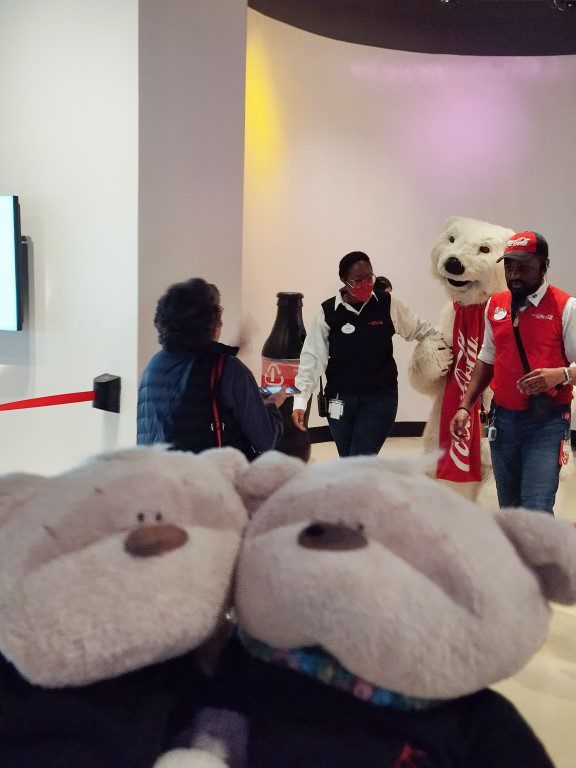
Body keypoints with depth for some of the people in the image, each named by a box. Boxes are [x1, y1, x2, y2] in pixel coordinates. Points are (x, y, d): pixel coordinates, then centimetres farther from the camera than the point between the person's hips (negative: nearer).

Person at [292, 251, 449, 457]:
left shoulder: (387, 304, -5)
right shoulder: (328, 312, -6)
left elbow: (420, 330, 10)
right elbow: (312, 358, -6)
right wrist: (300, 400, -11)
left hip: (380, 399, -1)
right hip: (340, 400, 2)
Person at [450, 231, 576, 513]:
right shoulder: (495, 305, 10)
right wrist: (465, 407, 9)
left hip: (546, 423, -5)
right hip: (503, 419, 5)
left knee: (536, 511, -13)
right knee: (508, 507, 14)